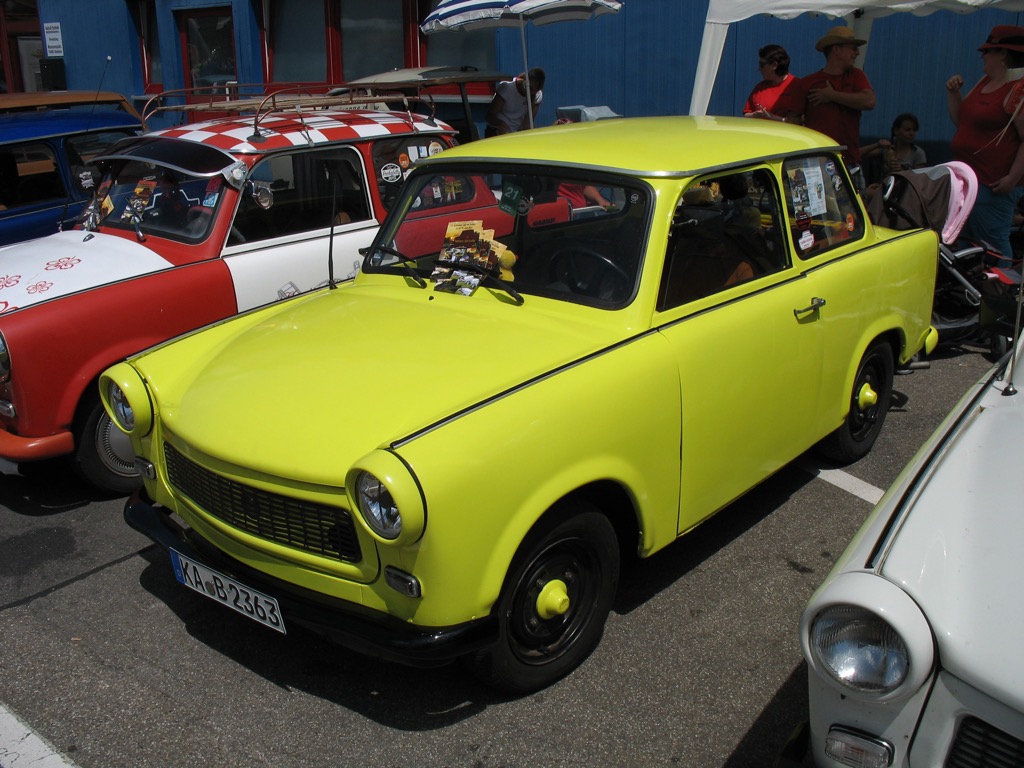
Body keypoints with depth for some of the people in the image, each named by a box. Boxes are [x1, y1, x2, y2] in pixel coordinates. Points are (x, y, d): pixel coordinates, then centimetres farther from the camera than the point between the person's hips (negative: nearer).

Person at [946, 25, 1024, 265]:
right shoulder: (985, 82, 12)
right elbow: (960, 120, 21)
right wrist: (953, 92, 6)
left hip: (994, 184, -10)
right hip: (968, 177, 10)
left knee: (993, 245, -5)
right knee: (968, 242, 18)